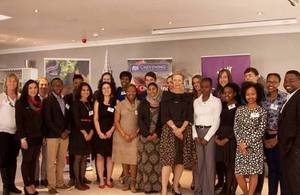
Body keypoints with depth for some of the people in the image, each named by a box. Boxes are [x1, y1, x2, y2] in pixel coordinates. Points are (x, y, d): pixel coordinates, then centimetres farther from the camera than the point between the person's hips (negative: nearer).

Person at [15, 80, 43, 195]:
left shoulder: (39, 102, 11)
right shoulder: (21, 102, -5)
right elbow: (19, 121, -10)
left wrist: (43, 135, 9)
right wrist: (22, 138, -16)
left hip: (38, 137, 5)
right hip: (27, 137, -5)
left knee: (34, 161, 9)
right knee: (26, 160, 2)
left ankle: (32, 184, 16)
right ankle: (27, 186, 10)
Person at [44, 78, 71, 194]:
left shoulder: (65, 100, 13)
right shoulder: (48, 100, -5)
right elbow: (48, 120, -11)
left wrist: (67, 130, 0)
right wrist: (60, 132, -12)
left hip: (65, 135, 5)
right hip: (53, 135, -5)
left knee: (62, 161, 10)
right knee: (52, 161, 0)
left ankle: (60, 182, 20)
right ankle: (51, 186, 8)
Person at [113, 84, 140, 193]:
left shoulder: (140, 105, 3)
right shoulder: (120, 105, 4)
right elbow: (116, 121, 1)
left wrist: (135, 133, -8)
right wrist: (124, 134, -8)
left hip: (135, 136, -1)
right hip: (121, 135, 1)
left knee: (133, 159, -7)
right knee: (124, 159, 5)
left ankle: (132, 183, -1)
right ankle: (126, 182, 14)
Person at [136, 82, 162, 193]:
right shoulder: (143, 103, 7)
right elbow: (140, 120, 1)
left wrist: (157, 134, -9)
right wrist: (147, 134, -8)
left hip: (157, 136, 0)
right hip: (145, 136, 0)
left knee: (157, 160, -2)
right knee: (145, 160, -2)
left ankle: (157, 185, 3)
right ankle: (146, 185, 2)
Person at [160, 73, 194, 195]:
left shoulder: (188, 96, 9)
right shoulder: (166, 95, 4)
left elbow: (189, 115, 2)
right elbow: (164, 114, -3)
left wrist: (181, 129, -11)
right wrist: (174, 128, -13)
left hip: (185, 129, 3)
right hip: (169, 129, -2)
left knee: (181, 159, 5)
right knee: (168, 159, -10)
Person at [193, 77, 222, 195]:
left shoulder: (216, 101, -1)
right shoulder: (196, 101, 11)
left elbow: (216, 121, -6)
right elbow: (193, 119, 9)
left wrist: (207, 137, -11)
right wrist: (195, 135, -3)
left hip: (210, 132, -4)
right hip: (198, 132, 4)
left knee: (209, 162, -3)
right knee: (199, 161, 6)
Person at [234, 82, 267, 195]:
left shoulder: (262, 111, -3)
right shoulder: (240, 110, 4)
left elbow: (261, 131, -9)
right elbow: (236, 128, 3)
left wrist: (247, 143, -13)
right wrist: (240, 143, -9)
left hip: (255, 146, -2)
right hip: (241, 146, 3)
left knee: (253, 174, 5)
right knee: (238, 174, 3)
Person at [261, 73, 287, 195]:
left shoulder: (284, 98, -8)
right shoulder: (262, 99, 4)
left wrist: (277, 138, -12)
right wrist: (263, 138, 0)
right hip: (267, 138, 4)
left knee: (282, 168, 1)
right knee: (271, 168, 13)